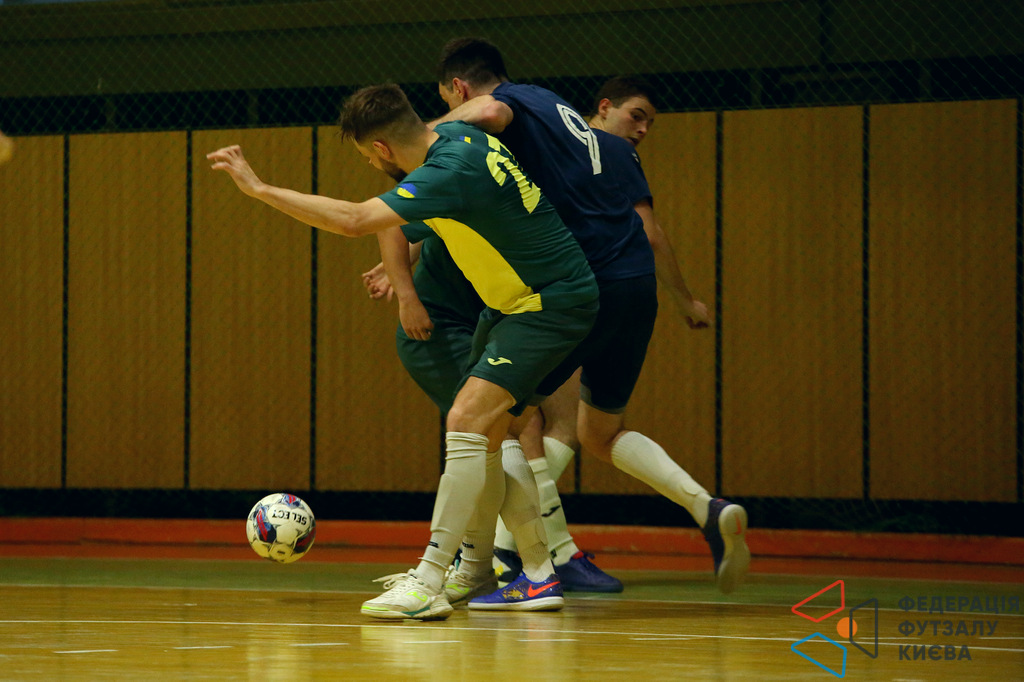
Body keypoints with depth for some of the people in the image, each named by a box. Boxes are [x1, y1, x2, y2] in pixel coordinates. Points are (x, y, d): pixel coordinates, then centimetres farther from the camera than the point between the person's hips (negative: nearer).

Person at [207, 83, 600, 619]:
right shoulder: (453, 137, 2)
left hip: (552, 305, -11)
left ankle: (428, 584, -25)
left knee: (466, 424, -21)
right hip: (508, 304, 11)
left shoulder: (452, 171, -27)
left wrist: (259, 187, -28)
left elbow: (353, 220, -34)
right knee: (480, 441, 12)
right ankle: (538, 576, 19)